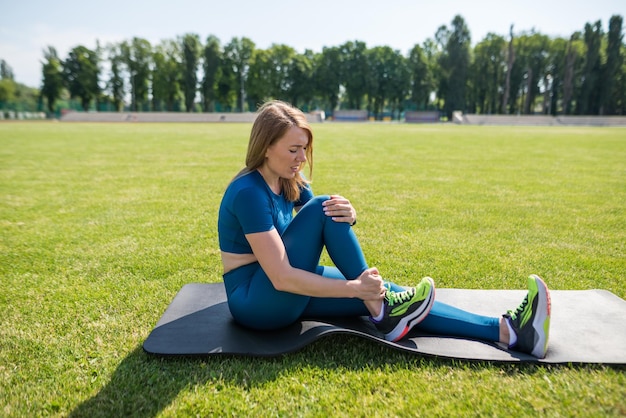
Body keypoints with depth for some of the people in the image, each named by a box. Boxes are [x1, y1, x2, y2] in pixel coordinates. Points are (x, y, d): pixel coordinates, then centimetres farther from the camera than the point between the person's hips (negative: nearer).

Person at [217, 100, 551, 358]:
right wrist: (355, 287, -30)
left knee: (381, 293, -11)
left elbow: (320, 230, 0)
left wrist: (348, 217, -24)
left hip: (286, 291, 7)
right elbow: (281, 277, -28)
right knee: (322, 208, -25)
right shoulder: (248, 192, -23)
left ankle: (508, 331, -13)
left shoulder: (289, 181, 3)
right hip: (254, 299, -7)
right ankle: (383, 314, -17)